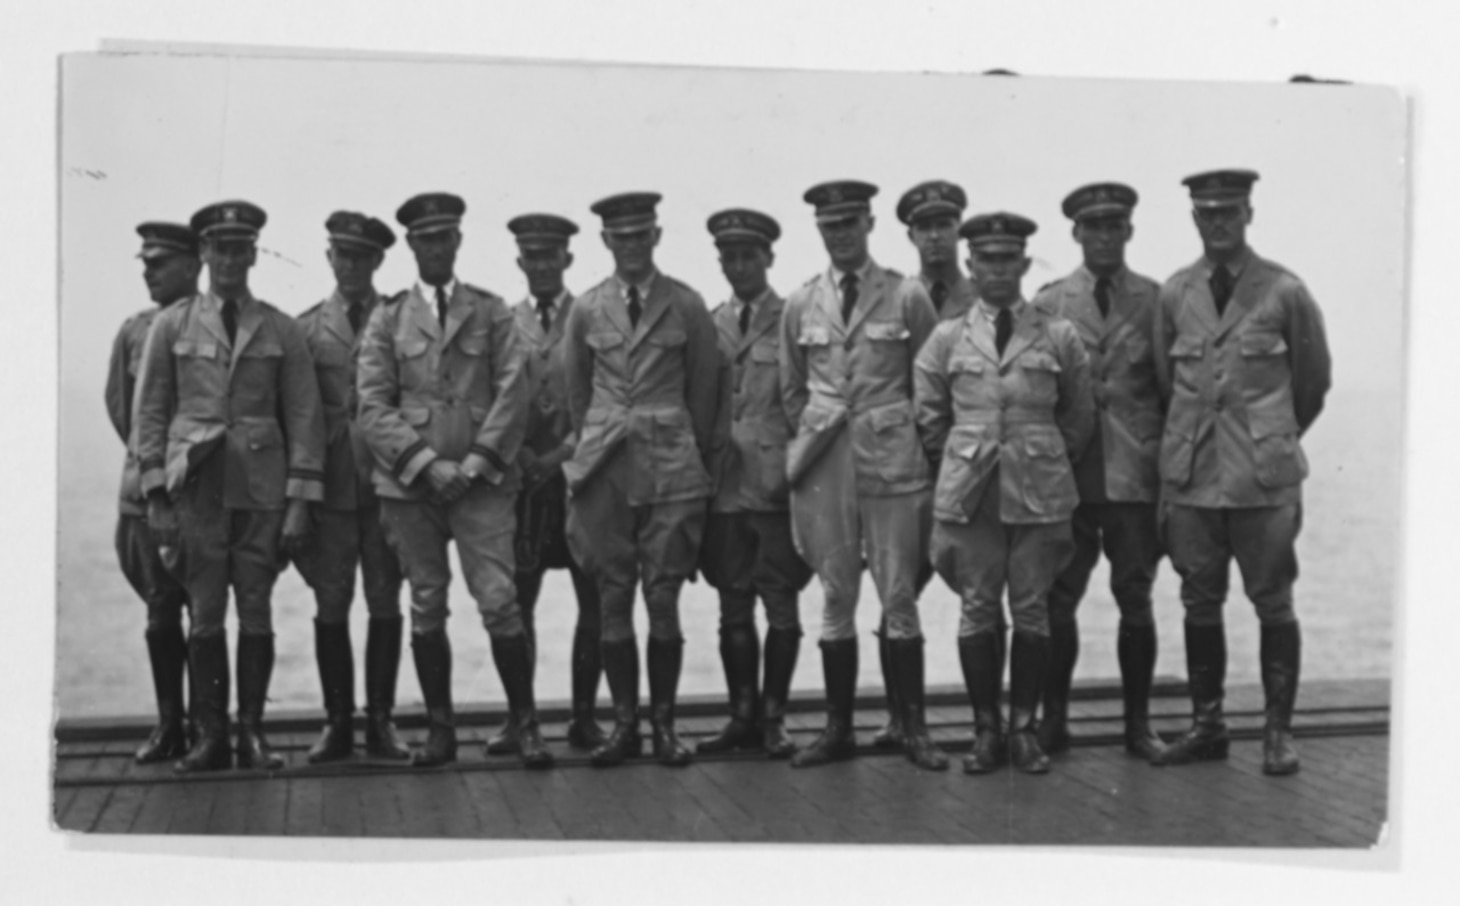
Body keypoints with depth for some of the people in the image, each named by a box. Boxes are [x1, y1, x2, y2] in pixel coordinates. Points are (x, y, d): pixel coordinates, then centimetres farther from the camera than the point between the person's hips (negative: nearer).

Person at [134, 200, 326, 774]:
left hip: (262, 489, 0)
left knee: (256, 612, 2)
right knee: (205, 614, 1)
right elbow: (151, 411, 7)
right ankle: (209, 736, 8)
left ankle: (252, 733, 10)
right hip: (195, 485, 0)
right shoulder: (171, 325, 7)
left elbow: (305, 417, 5)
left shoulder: (281, 330, 7)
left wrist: (301, 501, -3)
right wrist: (156, 494, -1)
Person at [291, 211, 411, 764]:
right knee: (330, 605, 2)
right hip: (329, 483, 1)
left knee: (385, 603, 2)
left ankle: (380, 722, 9)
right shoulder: (306, 328, 9)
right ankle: (338, 723, 10)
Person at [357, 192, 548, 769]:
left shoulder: (491, 312, 9)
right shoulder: (387, 320, 9)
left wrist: (475, 464, -9)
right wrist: (427, 464, -10)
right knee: (426, 608, 4)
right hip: (409, 481, 1)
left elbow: (513, 393, 1)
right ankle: (440, 730, 13)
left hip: (482, 478, -1)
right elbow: (373, 407, 1)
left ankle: (526, 725, 1)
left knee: (500, 601, -8)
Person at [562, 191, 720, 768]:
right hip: (604, 465, 2)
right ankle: (623, 722, 10)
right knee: (613, 598, 2)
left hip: (670, 464, -1)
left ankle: (663, 723, 7)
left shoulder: (686, 306, 3)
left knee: (663, 598, -2)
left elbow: (703, 393, 9)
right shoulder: (586, 310, 8)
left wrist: (695, 461, 12)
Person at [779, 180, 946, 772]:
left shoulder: (906, 299, 0)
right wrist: (813, 437, 12)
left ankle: (914, 728, 7)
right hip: (825, 465, 2)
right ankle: (838, 728, 13)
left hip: (891, 460, -2)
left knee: (899, 597, -1)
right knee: (836, 599, 6)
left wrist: (904, 436, 6)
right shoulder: (800, 305, 8)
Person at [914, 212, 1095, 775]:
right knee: (978, 610, 1)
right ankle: (986, 730, 10)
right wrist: (961, 459, 11)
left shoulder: (1059, 338, 5)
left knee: (1031, 610, 3)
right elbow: (929, 417, 13)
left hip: (1040, 491, 0)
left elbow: (1079, 418, 13)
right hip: (970, 491, 0)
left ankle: (1024, 729, 12)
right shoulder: (947, 339, 6)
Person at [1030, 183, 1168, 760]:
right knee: (1059, 600, 1)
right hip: (1067, 474, 0)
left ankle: (1139, 724, 14)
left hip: (1136, 473, 0)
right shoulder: (1048, 303, 7)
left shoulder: (1158, 301, 6)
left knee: (1135, 600, 3)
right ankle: (1053, 721, 12)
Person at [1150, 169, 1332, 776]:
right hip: (1191, 475, 3)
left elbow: (1315, 382, 9)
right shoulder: (1173, 294, 6)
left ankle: (1279, 732, 12)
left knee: (1273, 603, 2)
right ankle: (1206, 725, 20)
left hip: (1265, 476, -3)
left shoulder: (1285, 292, -1)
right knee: (1199, 604, 9)